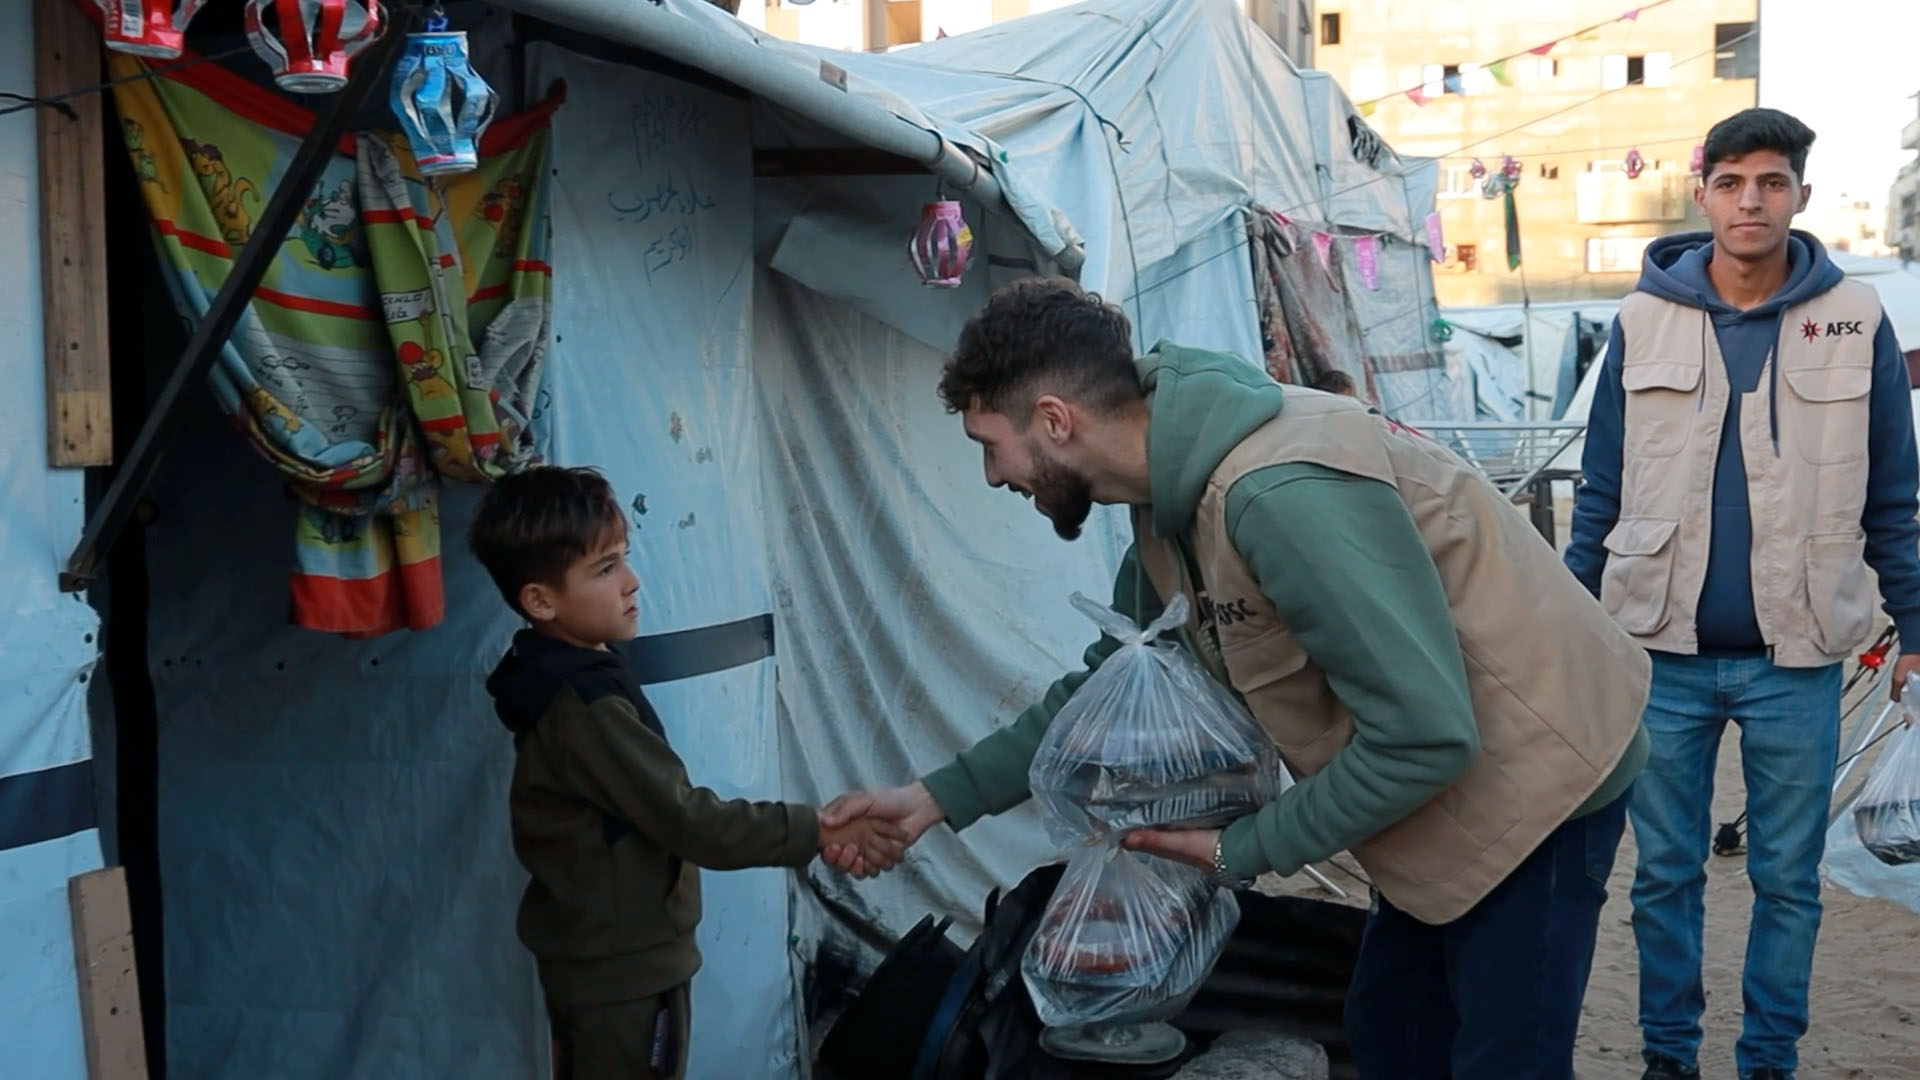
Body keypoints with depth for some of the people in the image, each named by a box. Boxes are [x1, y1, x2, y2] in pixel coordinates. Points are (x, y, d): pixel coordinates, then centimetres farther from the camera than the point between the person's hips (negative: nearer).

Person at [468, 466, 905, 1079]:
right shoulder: (584, 707, -27)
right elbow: (688, 820, -28)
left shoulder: (560, 678, 4)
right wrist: (820, 833, -25)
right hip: (624, 968, -9)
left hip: (594, 956, 9)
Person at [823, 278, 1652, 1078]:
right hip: (1451, 782, 9)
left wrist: (1243, 849, -18)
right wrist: (940, 798, 6)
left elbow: (1424, 734, -31)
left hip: (1534, 774, -9)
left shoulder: (1282, 494, -32)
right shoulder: (1172, 500, 0)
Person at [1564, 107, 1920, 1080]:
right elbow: (1601, 493, 6)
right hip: (1664, 655, 1)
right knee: (1665, 875, 11)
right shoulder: (1644, 321, 2)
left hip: (1796, 662, 0)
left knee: (1787, 880, 10)